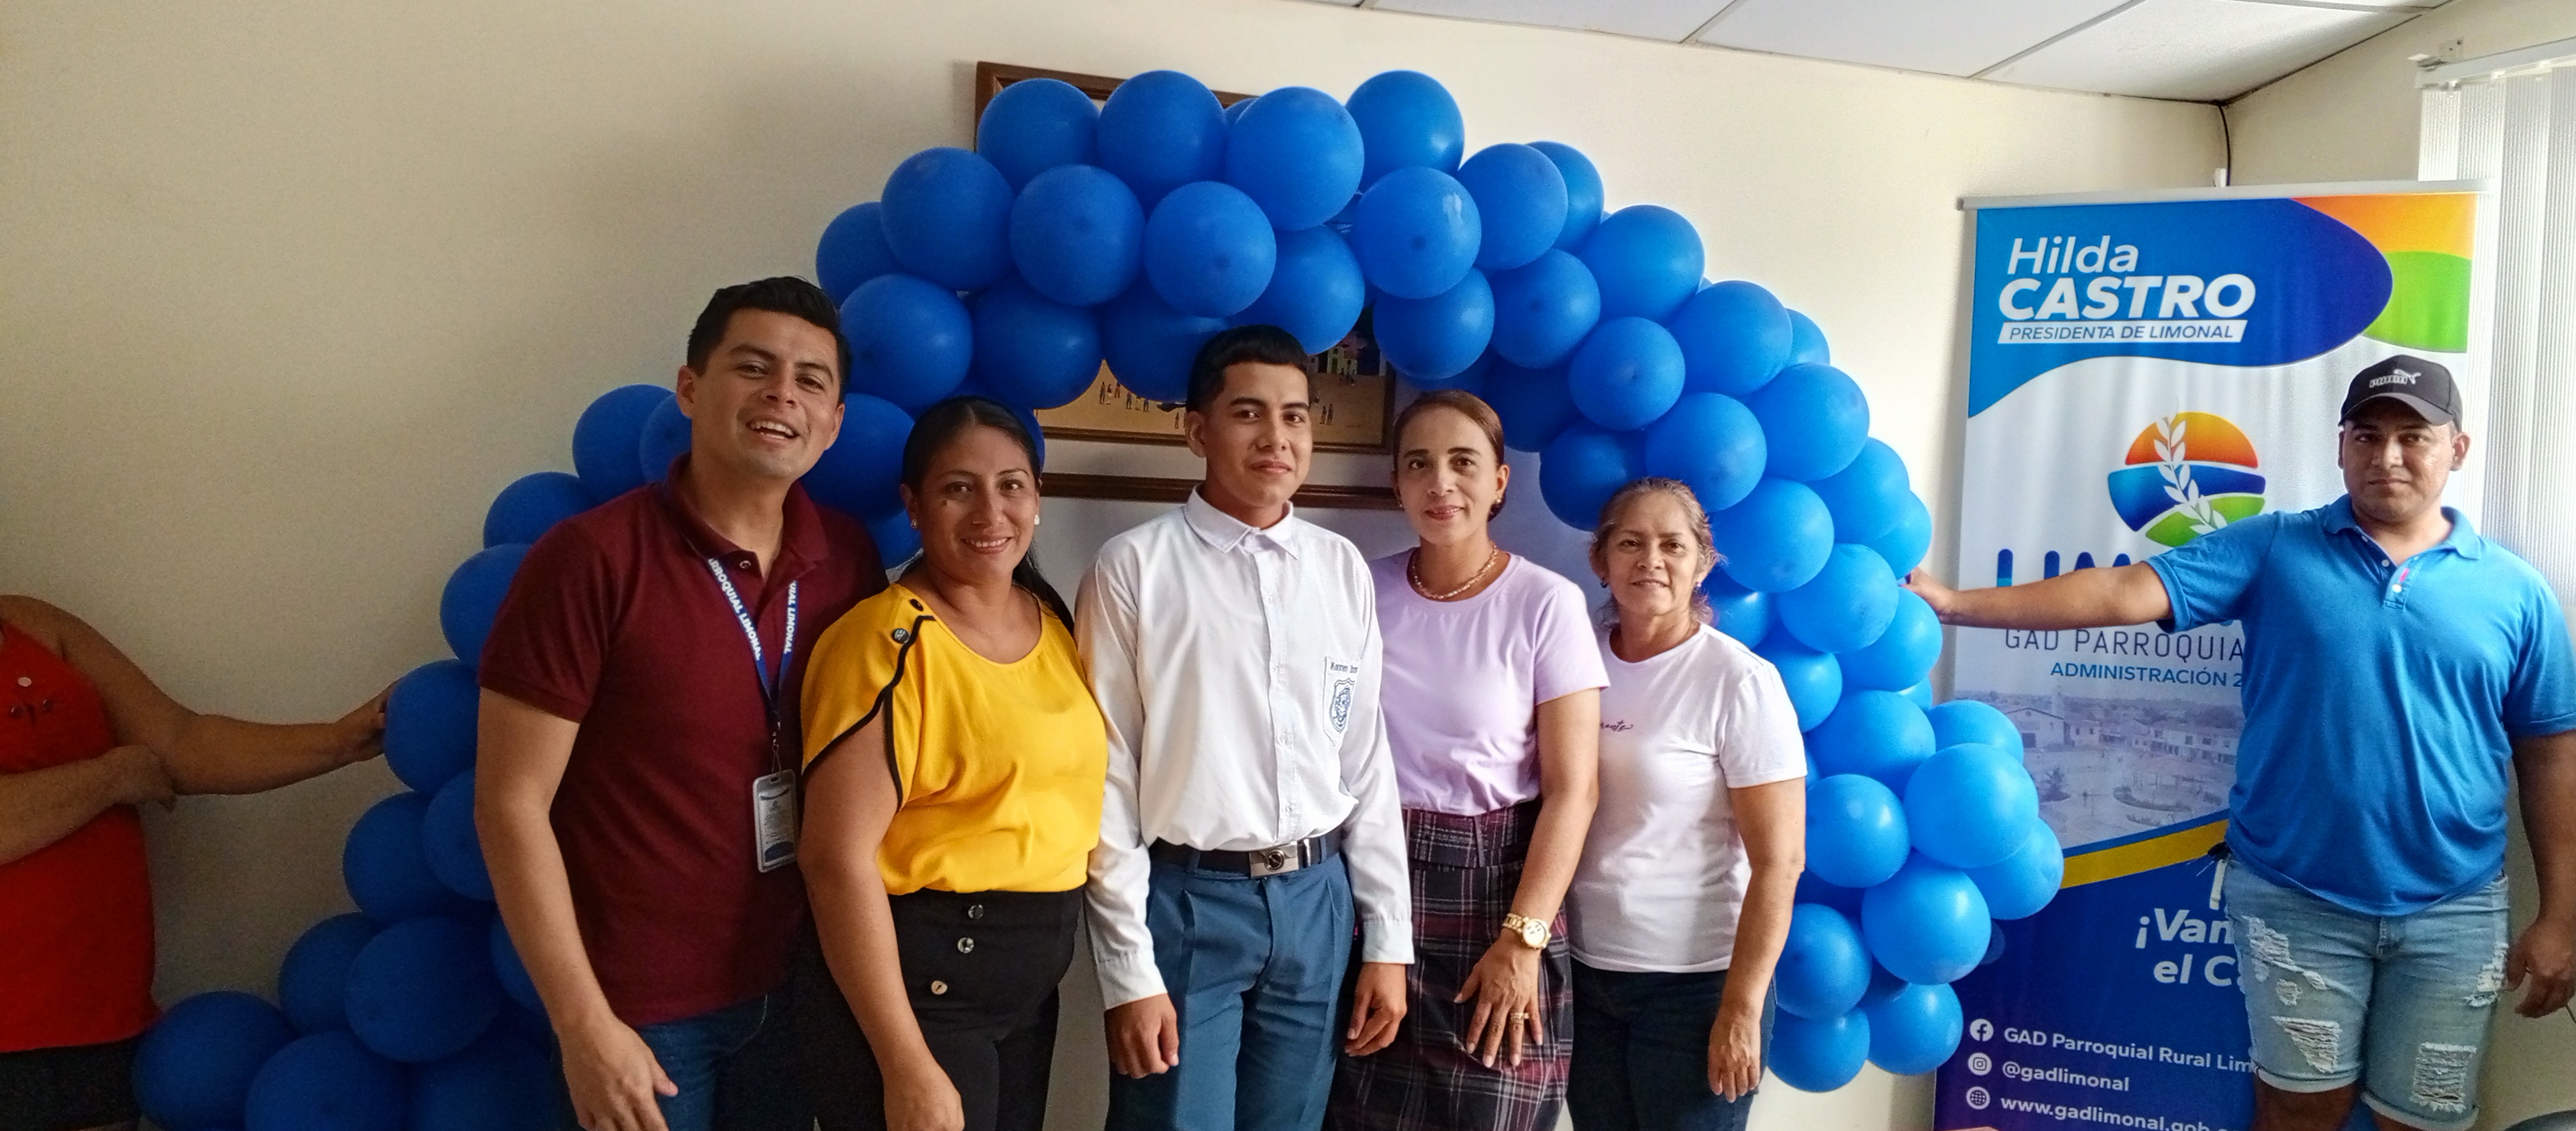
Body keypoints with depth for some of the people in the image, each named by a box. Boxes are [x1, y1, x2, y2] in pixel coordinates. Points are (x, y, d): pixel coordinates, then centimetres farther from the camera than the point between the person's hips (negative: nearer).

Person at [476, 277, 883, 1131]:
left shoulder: (849, 558, -4)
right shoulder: (590, 559, -16)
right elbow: (511, 805, -13)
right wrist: (584, 1023, -14)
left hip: (796, 983, 4)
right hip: (641, 1003, -4)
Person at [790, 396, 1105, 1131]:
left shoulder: (1055, 619, 5)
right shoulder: (890, 641, -16)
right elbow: (840, 858, -19)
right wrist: (908, 1068, -20)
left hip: (1028, 983, 7)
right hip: (916, 978, -7)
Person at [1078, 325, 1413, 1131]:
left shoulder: (1345, 570, 4)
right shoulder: (1135, 568, -7)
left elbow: (1367, 762, 7)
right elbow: (1108, 779, -7)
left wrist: (1388, 939, 7)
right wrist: (1130, 969, -9)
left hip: (1316, 899, 4)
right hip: (1184, 902, -4)